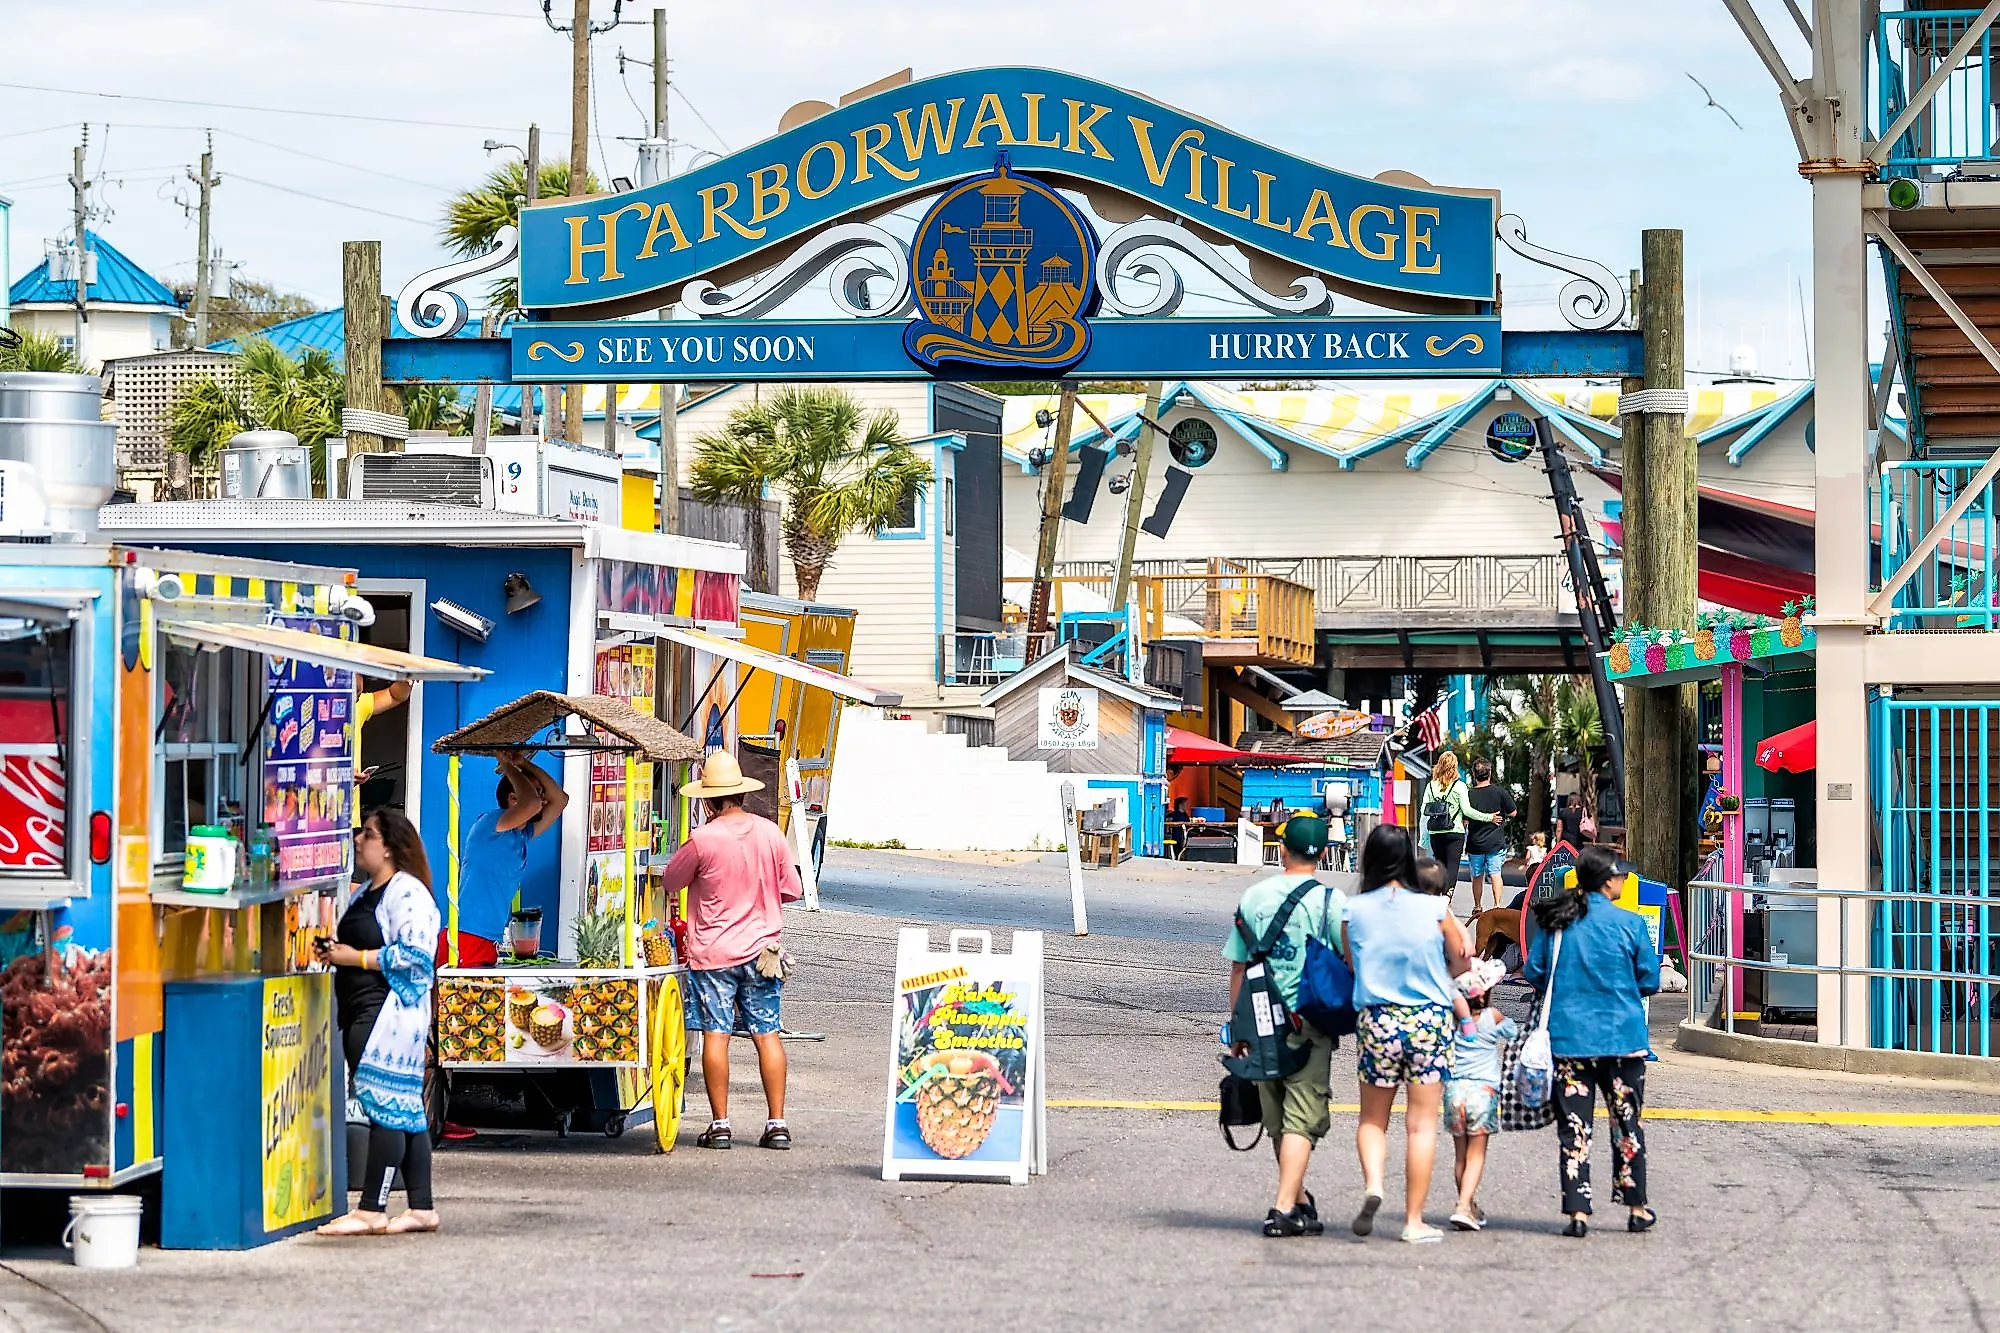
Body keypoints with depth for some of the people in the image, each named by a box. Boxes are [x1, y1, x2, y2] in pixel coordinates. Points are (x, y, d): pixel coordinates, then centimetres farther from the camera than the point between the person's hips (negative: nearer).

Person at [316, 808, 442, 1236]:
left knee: (386, 1108, -9)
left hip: (390, 1012, -10)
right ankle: (422, 1208, 12)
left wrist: (356, 957, -16)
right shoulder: (365, 892, 19)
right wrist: (334, 951, 11)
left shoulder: (407, 893, -11)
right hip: (361, 1013, 10)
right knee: (405, 1111, 10)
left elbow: (415, 955, -21)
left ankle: (371, 1210, -11)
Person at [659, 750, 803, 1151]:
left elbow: (671, 881, 3)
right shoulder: (770, 833, -2)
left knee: (715, 1035, 1)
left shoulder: (702, 839, -13)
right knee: (768, 1034, 7)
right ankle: (777, 1123, 5)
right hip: (761, 949, 3)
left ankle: (719, 1123, 1)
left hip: (713, 953, -3)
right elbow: (792, 890, 7)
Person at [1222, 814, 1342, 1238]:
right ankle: (1284, 1208, -12)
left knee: (1277, 1119, 16)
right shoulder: (1328, 900, -7)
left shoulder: (1254, 897, 4)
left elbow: (1238, 966, 8)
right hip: (1308, 1022, -4)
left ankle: (1299, 1200, 29)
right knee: (1302, 1119, -2)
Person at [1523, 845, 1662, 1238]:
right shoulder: (1629, 924, -7)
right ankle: (1637, 1208, 19)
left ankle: (1578, 1212, -1)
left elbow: (1533, 973, 4)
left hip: (1568, 1038, 1)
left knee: (1573, 1125, 4)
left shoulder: (1555, 921, -1)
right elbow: (1649, 981, -2)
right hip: (1621, 1036, -1)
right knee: (1626, 1122, 12)